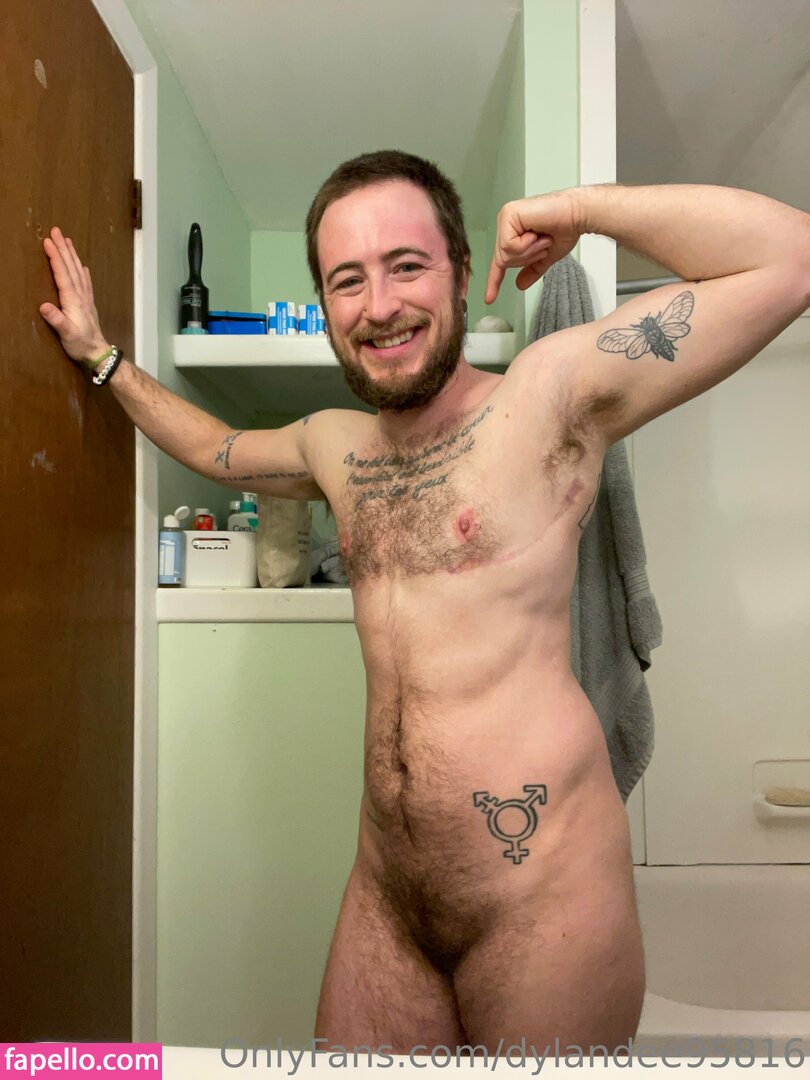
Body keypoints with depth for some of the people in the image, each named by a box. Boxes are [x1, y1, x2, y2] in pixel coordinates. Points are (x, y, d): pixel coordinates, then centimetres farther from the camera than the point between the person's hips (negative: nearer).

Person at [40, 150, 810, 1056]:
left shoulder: (550, 390, -10)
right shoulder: (334, 445, 9)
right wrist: (101, 354, 32)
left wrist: (572, 208, -10)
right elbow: (217, 449, 28)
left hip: (540, 891, -5)